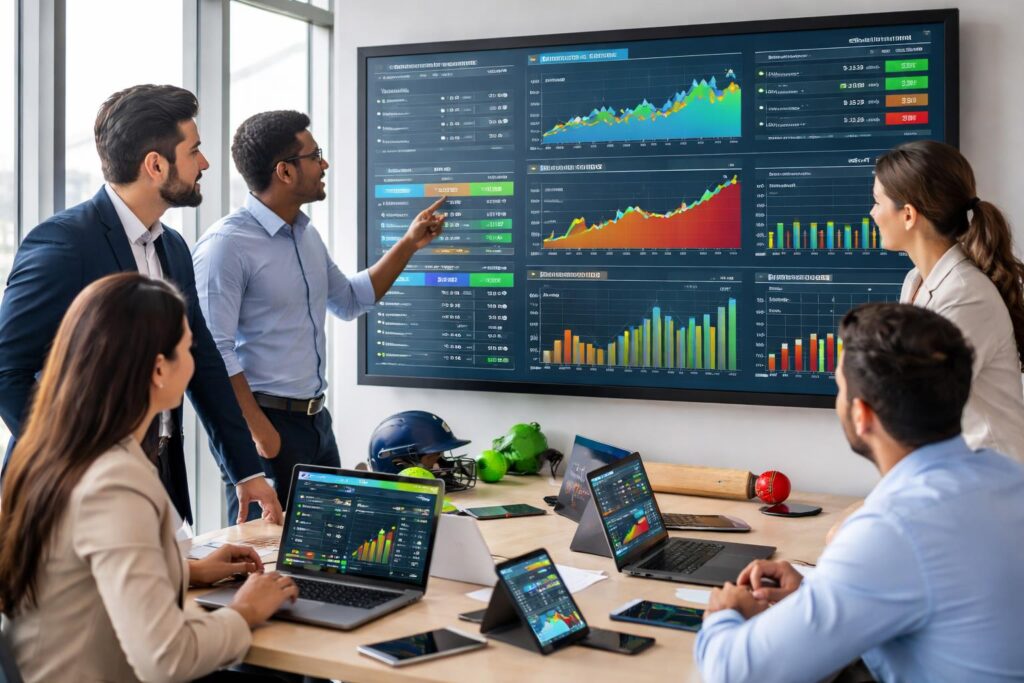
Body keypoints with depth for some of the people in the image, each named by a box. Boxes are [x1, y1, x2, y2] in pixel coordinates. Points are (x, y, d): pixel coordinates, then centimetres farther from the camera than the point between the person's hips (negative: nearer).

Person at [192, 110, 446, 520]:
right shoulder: (226, 244, -16)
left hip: (316, 419, 8)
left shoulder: (307, 235, 11)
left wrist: (408, 246, 19)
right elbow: (216, 351, -19)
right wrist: (259, 431, -20)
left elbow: (349, 302, 25)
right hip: (267, 423, -8)